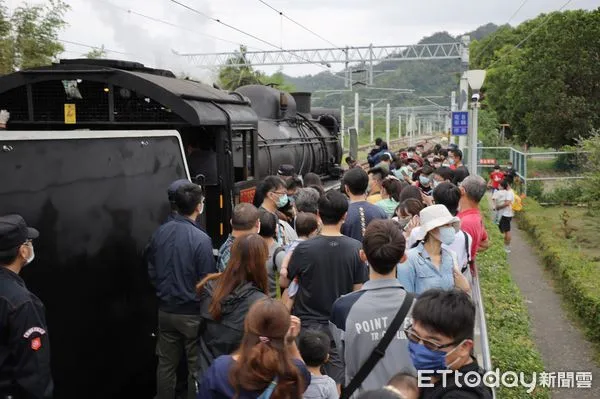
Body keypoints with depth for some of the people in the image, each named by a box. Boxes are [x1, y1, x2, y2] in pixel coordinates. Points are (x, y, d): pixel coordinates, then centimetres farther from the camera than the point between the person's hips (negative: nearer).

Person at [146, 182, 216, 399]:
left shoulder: (160, 233, -3)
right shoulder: (201, 239, -21)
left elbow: (151, 270, 9)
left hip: (165, 310, 6)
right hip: (192, 313, -5)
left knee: (166, 364, 17)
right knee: (196, 367, 10)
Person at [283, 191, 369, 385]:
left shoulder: (304, 249, -16)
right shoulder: (355, 248, -11)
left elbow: (284, 282, -1)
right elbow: (358, 290, -4)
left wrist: (286, 259, 14)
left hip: (308, 324, -1)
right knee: (337, 383, 11)